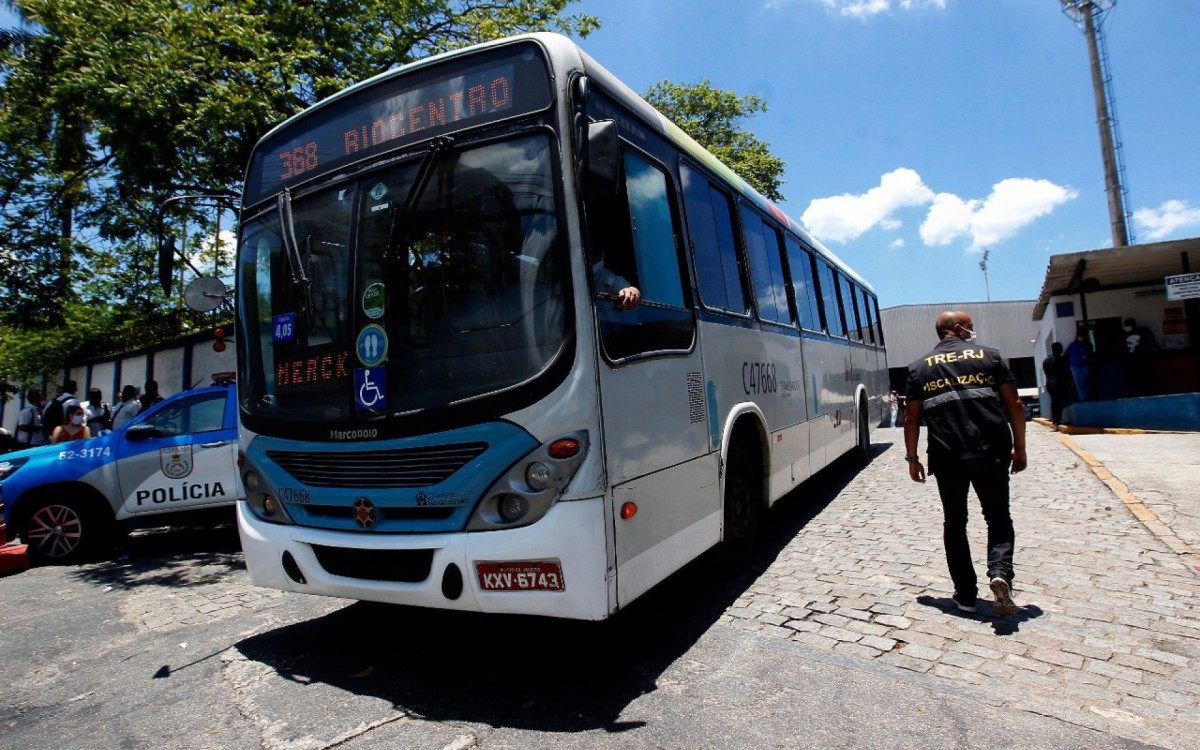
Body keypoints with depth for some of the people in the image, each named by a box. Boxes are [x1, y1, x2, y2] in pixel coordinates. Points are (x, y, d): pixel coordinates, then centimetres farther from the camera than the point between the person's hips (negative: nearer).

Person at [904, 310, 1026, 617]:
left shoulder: (920, 367, 7)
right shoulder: (989, 356, 5)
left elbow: (912, 418, 3)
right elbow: (1014, 405, 3)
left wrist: (912, 458, 11)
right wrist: (1019, 447, 11)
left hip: (947, 458, 1)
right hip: (991, 454, 0)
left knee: (954, 523, 14)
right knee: (998, 517, 16)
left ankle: (965, 594, 15)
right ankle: (1000, 571, -8)